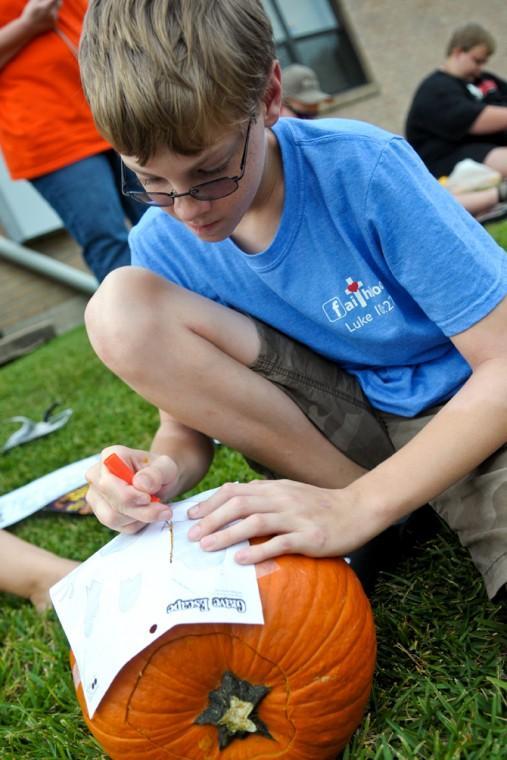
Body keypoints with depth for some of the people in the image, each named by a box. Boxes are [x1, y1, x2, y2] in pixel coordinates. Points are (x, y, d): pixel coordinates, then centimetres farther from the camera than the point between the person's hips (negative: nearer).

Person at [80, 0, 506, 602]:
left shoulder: (364, 168, -19)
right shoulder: (162, 245, -8)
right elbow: (189, 420, 1)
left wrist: (357, 508, -28)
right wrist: (162, 469, -24)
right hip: (343, 427, 5)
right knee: (120, 309, -18)